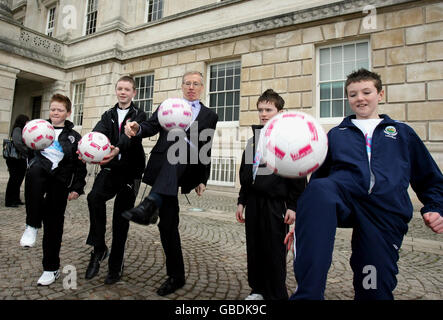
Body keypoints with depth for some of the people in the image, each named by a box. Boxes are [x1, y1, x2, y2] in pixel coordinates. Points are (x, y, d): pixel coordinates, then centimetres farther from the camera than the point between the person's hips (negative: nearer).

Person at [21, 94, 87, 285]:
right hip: (39, 175, 1)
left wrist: (77, 188, 0)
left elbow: (80, 165, 7)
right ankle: (32, 225, -23)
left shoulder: (74, 137, 9)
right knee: (35, 168, -37)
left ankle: (51, 269, 21)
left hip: (60, 182, -1)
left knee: (53, 224, 4)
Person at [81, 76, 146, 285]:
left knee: (121, 219, 3)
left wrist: (118, 149, -40)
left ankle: (115, 266, 19)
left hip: (130, 172, -2)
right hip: (109, 168, 3)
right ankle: (99, 248, -7)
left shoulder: (139, 116, 2)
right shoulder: (108, 115, 14)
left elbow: (133, 136, -19)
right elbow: (98, 132, -7)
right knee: (94, 197, -28)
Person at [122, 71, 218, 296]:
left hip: (187, 168, -1)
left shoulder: (209, 116, 16)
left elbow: (206, 151, 15)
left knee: (178, 147, -36)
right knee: (168, 223, 1)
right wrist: (137, 129, -21)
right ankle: (176, 276, 17)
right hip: (164, 168, 2)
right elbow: (152, 127, 2)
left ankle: (151, 204, -47)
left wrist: (203, 180, 13)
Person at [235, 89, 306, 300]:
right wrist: (241, 201, 15)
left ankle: (276, 294, 21)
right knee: (254, 249, 13)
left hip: (275, 203, -6)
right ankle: (258, 289, 31)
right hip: (253, 202, 6)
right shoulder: (253, 140, 14)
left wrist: (293, 206, -11)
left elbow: (298, 175, -7)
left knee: (274, 251, 3)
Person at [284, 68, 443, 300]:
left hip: (386, 212, 1)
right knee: (319, 189, -36)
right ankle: (307, 293, -39)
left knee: (375, 291, -5)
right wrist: (304, 223, 14)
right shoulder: (336, 134, 21)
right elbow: (318, 177, 19)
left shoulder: (402, 133, 22)